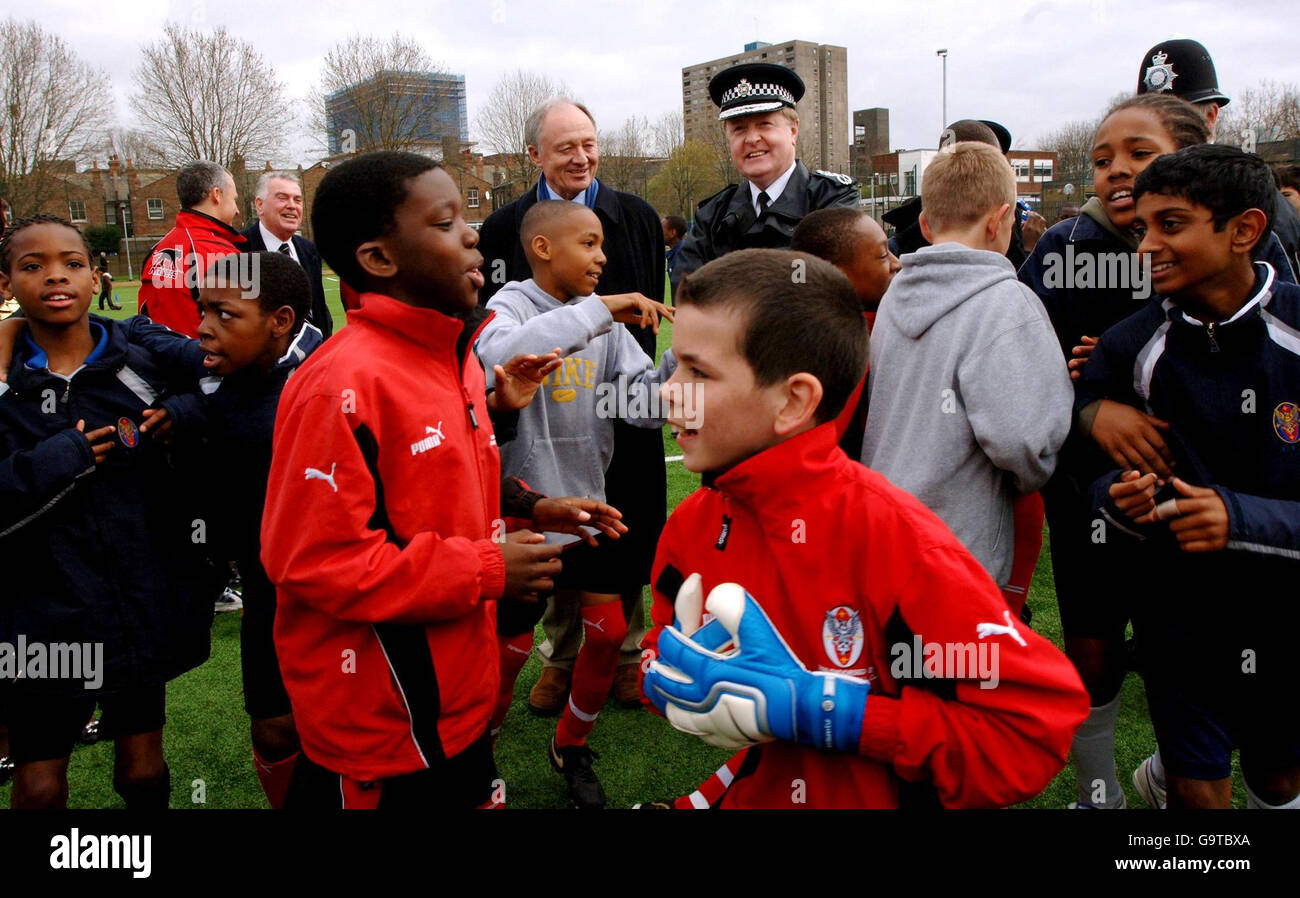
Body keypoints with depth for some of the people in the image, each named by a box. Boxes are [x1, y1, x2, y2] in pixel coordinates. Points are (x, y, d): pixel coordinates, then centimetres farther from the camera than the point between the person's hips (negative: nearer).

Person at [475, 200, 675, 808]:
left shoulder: (604, 318, 3)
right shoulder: (513, 303, -11)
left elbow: (643, 404, -3)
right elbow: (500, 354, -36)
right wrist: (598, 310, -33)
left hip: (584, 500, 5)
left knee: (609, 631, 9)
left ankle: (571, 747, 33)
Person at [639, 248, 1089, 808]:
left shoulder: (893, 537, -28)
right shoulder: (690, 524, -11)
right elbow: (661, 653, 5)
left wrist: (817, 709, -30)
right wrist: (668, 682, -18)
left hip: (877, 796, -4)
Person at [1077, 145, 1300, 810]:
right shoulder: (1128, 348, -9)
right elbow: (1087, 470, -2)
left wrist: (1242, 518, -28)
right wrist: (1121, 500, -23)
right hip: (1181, 614, 0)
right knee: (1196, 792, 9)